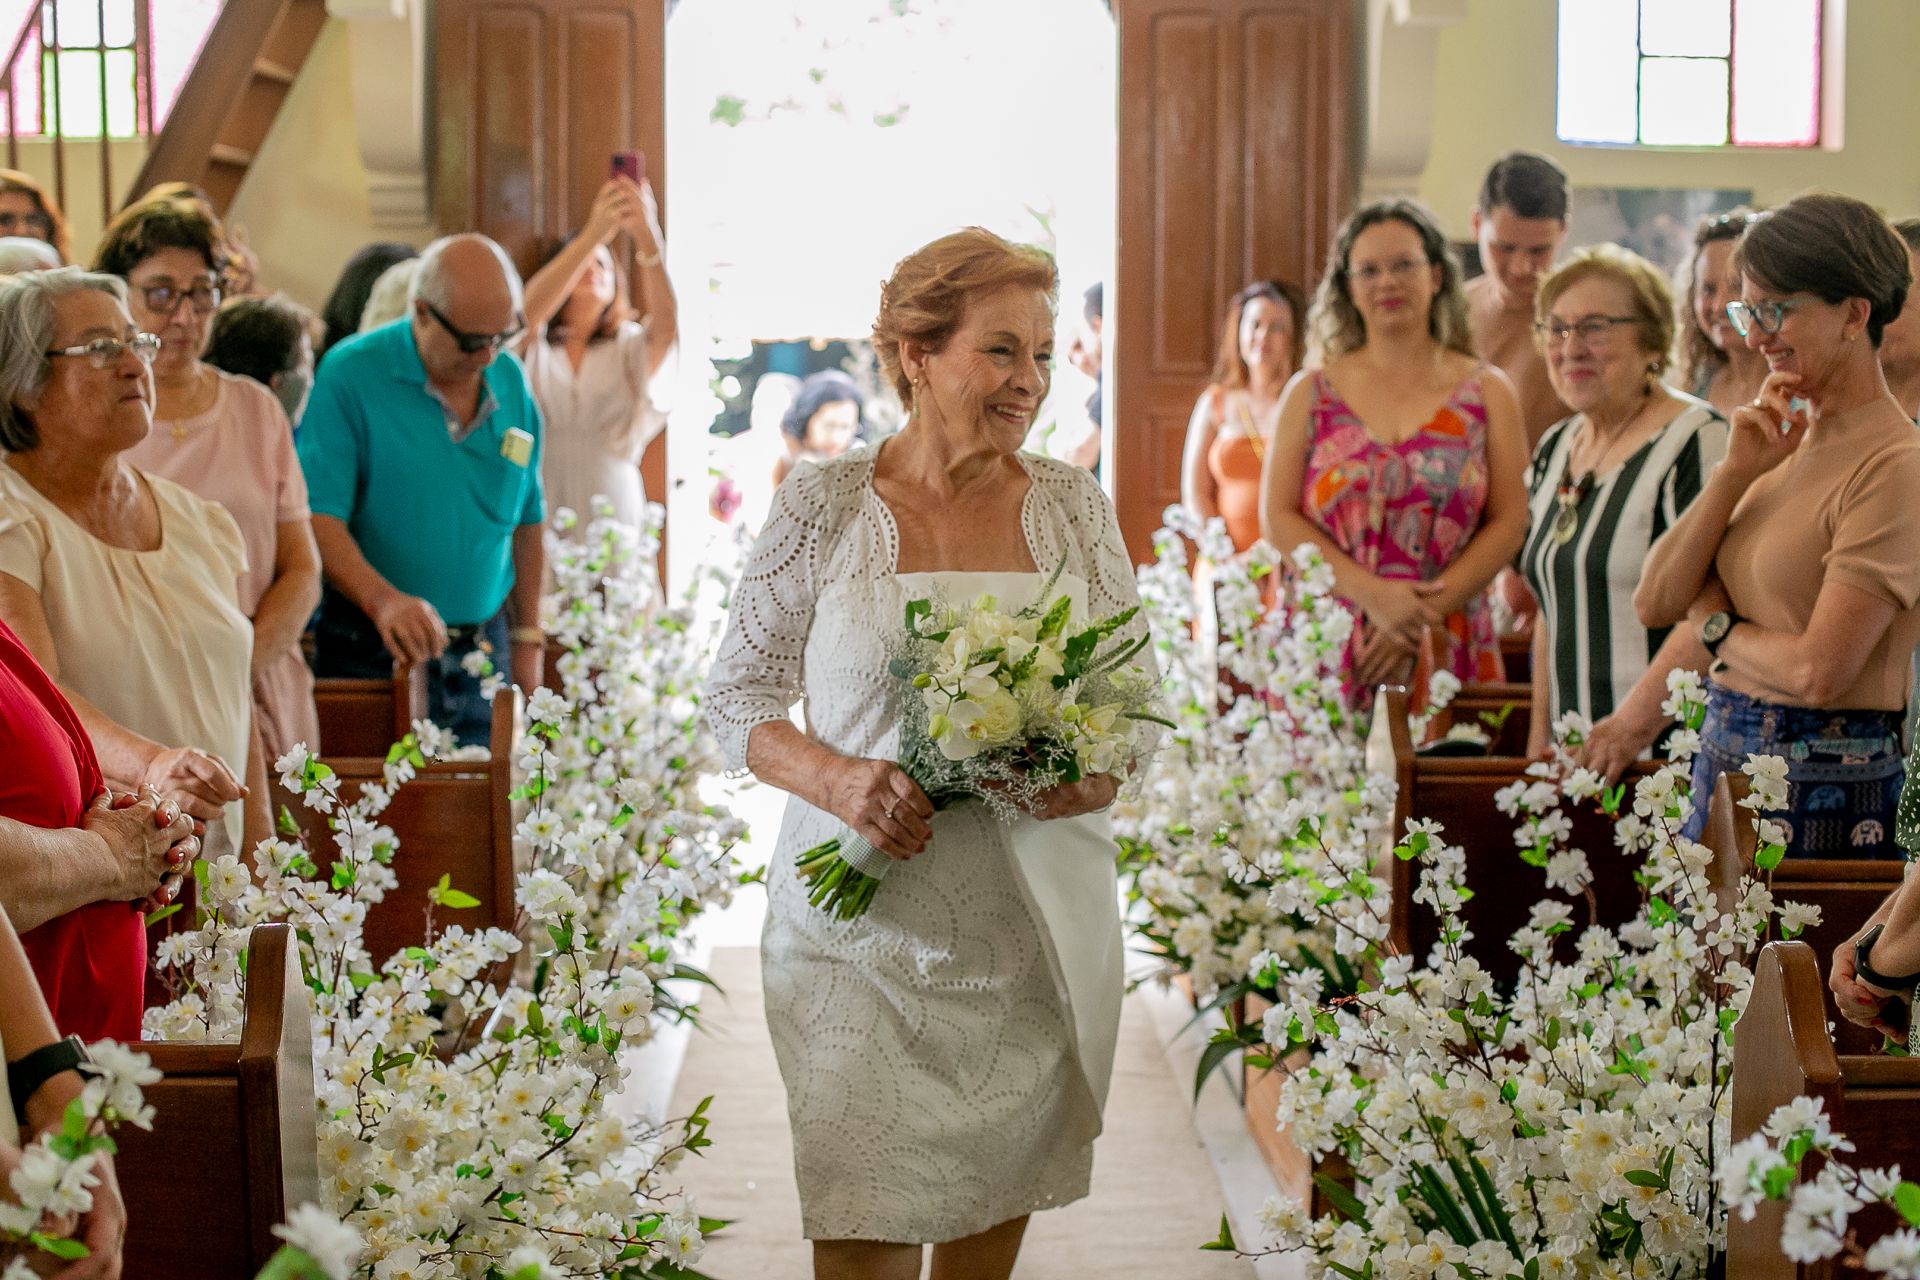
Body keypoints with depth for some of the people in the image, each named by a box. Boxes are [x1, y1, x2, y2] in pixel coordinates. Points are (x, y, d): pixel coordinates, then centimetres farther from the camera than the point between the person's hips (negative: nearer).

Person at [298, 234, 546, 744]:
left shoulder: (510, 381, 7)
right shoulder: (351, 374, -9)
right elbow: (318, 517, -16)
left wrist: (527, 640, 14)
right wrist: (383, 599, -32)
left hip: (481, 655, 5)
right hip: (372, 653, -4)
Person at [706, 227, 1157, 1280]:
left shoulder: (1073, 506, 6)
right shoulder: (821, 505, -2)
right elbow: (739, 696, 1)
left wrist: (1102, 772, -12)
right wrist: (835, 780, -18)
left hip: (1034, 937, 3)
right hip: (862, 927, -3)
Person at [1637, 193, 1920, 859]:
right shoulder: (1785, 442, 10)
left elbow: (1818, 672, -21)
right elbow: (1654, 604, 3)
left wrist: (1714, 623, -1)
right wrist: (1736, 472, -7)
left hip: (1826, 790, -7)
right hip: (1722, 763, 7)